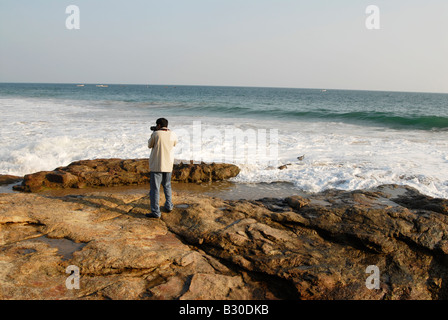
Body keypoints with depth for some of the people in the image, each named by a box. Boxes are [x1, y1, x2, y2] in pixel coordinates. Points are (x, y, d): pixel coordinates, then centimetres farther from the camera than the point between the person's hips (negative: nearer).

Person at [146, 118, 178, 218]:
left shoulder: (156, 134, -10)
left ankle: (155, 212, -3)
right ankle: (168, 206, 26)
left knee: (155, 188, -1)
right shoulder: (173, 134, 0)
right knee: (167, 185, 24)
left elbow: (150, 145, 5)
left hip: (156, 165, -4)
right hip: (168, 165, 5)